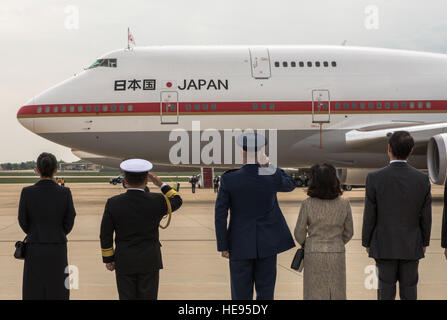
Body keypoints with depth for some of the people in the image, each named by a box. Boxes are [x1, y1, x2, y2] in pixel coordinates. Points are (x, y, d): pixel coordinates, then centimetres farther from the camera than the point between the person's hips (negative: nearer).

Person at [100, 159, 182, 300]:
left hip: (123, 262, 1)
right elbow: (177, 201, 12)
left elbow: (106, 235, -2)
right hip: (149, 262, -1)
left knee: (126, 297, 8)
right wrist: (161, 184, 19)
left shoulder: (113, 203, -8)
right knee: (148, 297, 6)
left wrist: (108, 259, 8)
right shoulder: (157, 201, -10)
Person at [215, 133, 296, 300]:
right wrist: (268, 165, 14)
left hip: (240, 245, -1)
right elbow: (290, 185, 16)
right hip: (267, 244, 1)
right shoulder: (272, 177, -9)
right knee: (265, 293, 9)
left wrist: (223, 246, 0)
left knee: (241, 294, 6)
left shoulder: (228, 179, -11)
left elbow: (220, 215, -9)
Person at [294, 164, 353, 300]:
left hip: (314, 253, -1)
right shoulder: (344, 204, -6)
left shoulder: (307, 204, -10)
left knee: (315, 294, 6)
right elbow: (349, 232, 6)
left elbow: (299, 233, -2)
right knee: (336, 294, 9)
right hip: (337, 253, 1)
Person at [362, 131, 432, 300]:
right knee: (409, 292, 11)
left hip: (384, 246, -1)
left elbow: (369, 216, -9)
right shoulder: (422, 179, -8)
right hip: (411, 247, 2)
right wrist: (424, 242, 14)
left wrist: (367, 243, 5)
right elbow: (426, 217, -1)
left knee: (386, 293, 8)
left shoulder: (374, 178, -15)